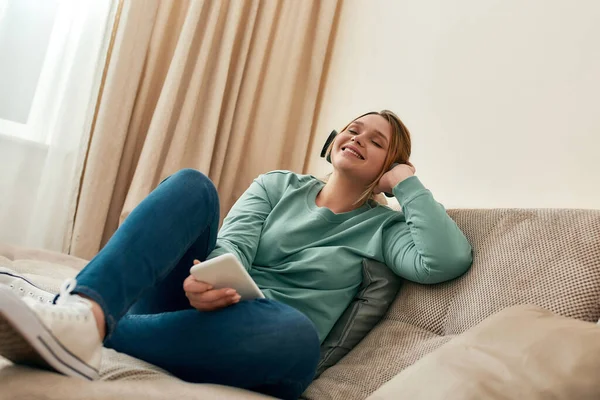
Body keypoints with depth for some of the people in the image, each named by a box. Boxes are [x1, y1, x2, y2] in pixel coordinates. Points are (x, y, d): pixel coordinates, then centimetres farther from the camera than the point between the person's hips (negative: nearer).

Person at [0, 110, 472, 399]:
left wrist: (407, 182, 2)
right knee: (192, 185, -20)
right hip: (206, 304, 2)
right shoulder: (278, 185, 16)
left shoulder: (380, 227, 12)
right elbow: (233, 244, -1)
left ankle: (96, 329, -36)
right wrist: (212, 279, -25)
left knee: (297, 333, -38)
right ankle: (86, 311, -44)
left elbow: (447, 259, -8)